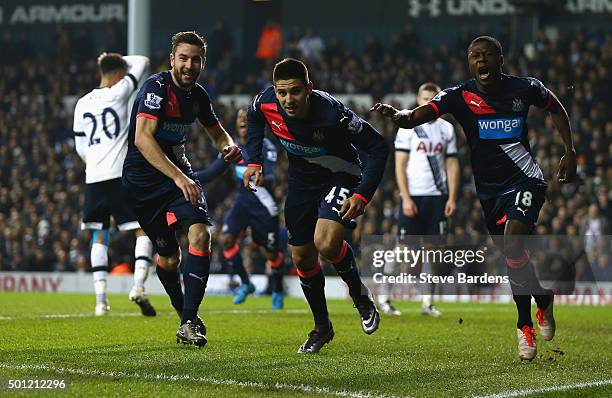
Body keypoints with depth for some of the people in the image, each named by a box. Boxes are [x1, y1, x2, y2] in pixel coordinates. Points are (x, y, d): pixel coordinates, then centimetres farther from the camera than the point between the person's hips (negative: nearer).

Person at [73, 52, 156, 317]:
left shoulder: (82, 104, 12)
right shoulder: (118, 93, -3)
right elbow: (142, 62, 8)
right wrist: (118, 61, 21)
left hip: (93, 178, 5)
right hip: (120, 175, -5)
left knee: (99, 236, 11)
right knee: (143, 230, 1)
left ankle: (100, 298, 4)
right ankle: (138, 285, -18)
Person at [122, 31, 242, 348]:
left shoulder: (198, 95, 3)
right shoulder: (157, 87, -18)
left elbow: (216, 132, 23)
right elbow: (142, 138, -32)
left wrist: (228, 146, -3)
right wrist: (178, 177, -41)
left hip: (179, 174, 4)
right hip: (142, 179, -4)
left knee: (200, 233, -21)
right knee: (169, 256, 3)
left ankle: (189, 322, -23)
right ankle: (183, 309, 34)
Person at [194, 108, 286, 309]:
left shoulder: (265, 146, -14)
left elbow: (271, 177, -26)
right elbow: (212, 172, 10)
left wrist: (261, 180, -49)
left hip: (263, 204, -5)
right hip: (243, 200, 5)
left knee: (272, 251, 3)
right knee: (226, 238, -14)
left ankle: (278, 292, 27)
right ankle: (245, 283, 2)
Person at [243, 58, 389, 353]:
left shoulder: (332, 114, -35)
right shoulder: (266, 103, -20)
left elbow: (378, 148, -25)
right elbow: (255, 119, 8)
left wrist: (362, 196, -31)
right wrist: (254, 161, 1)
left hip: (340, 176, -5)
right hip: (301, 181, 5)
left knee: (326, 243, -28)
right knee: (302, 258, 8)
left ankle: (359, 293, 3)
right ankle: (322, 327, 28)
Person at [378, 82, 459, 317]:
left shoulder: (446, 129, 11)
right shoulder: (408, 128, -1)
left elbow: (452, 165, 11)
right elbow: (400, 165, -4)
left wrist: (452, 198, 2)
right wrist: (406, 198, -12)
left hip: (437, 196, 4)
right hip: (413, 196, -4)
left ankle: (428, 302, 10)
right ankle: (384, 297, 4)